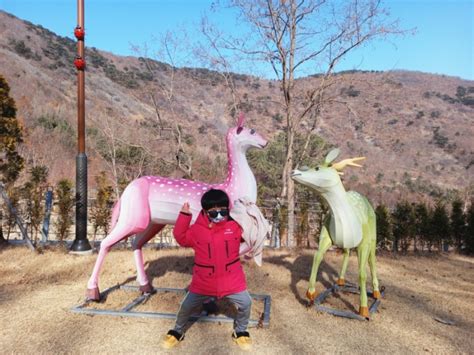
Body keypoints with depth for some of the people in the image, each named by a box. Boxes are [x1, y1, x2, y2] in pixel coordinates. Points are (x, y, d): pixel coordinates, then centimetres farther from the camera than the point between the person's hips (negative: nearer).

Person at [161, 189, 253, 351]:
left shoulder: (235, 225, -6)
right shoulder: (197, 229, -7)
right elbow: (181, 237, -3)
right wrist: (184, 216, -13)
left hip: (231, 281, 0)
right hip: (204, 282, 0)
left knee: (245, 303, -2)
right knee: (186, 305, 8)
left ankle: (240, 331, 28)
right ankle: (178, 331, 38)